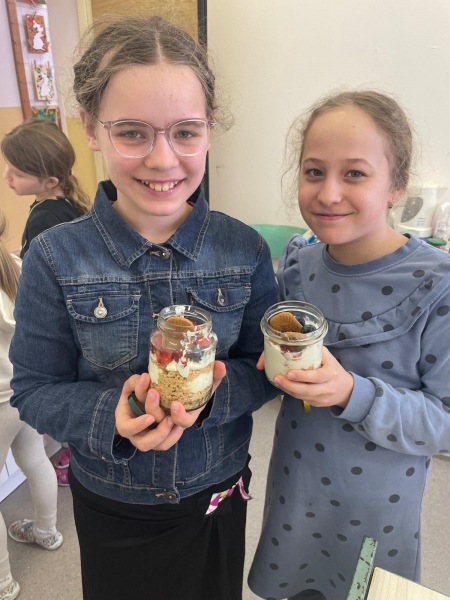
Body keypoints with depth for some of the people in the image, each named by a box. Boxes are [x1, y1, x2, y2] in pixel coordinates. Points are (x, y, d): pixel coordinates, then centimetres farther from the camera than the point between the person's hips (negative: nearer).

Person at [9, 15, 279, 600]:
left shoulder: (245, 250, -14)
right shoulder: (55, 259, -17)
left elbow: (262, 366, -7)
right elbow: (34, 389, -11)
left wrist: (209, 395, -27)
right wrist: (112, 416, -29)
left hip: (217, 494, 2)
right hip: (110, 506, 0)